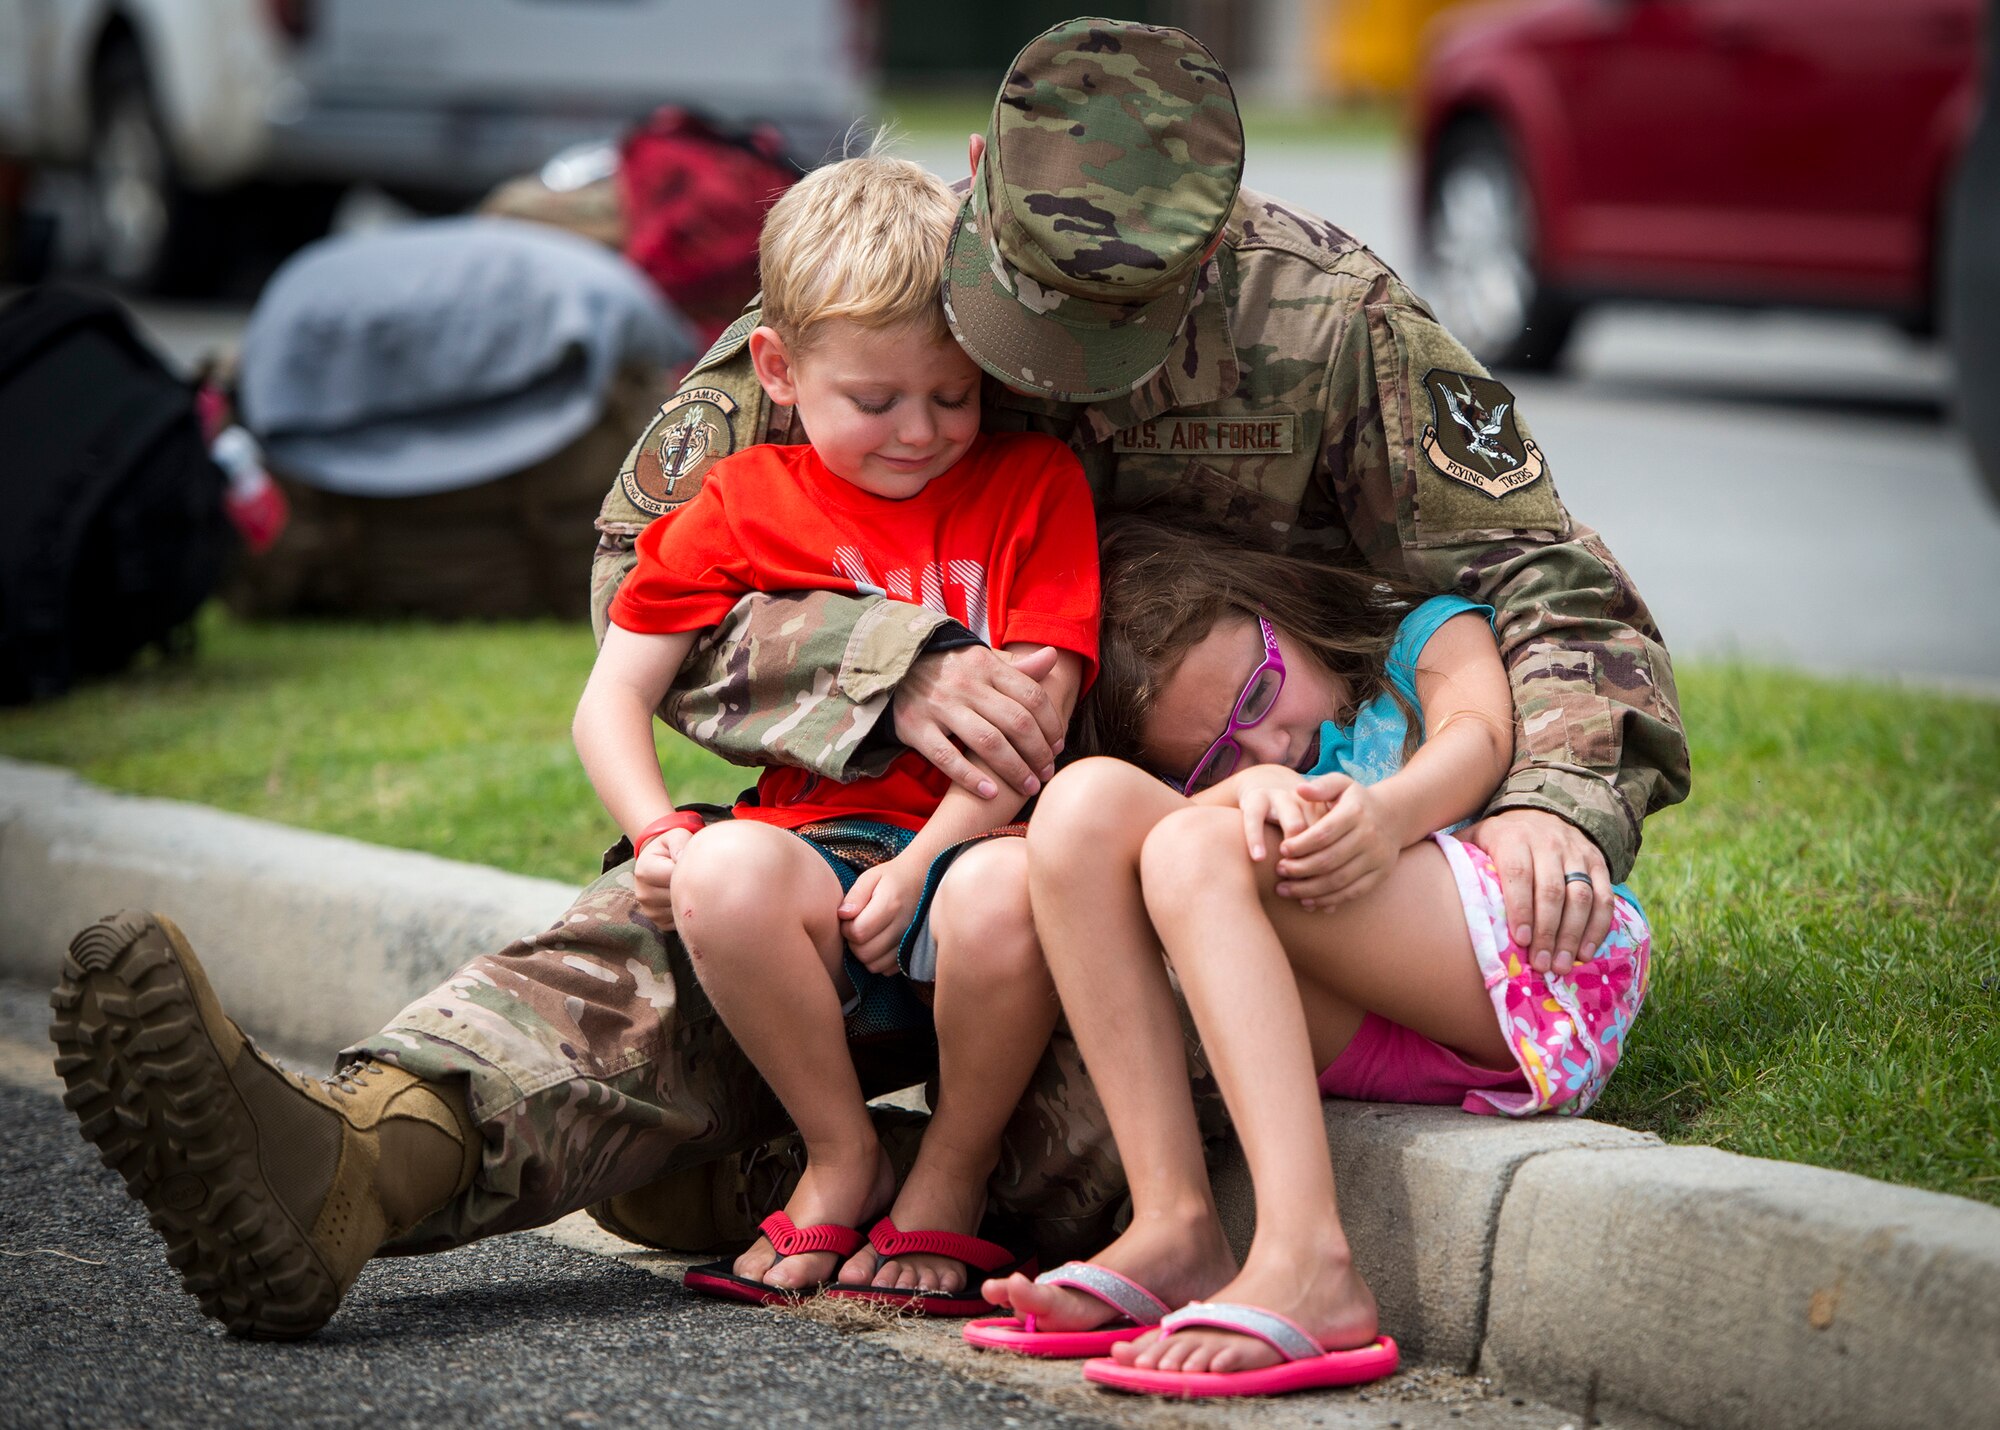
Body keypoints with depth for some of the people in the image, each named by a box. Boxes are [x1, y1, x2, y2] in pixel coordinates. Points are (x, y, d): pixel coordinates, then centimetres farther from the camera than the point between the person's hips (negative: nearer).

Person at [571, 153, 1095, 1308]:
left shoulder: (1034, 485, 6)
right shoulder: (743, 505, 10)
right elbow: (612, 700, 8)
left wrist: (919, 868, -15)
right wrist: (662, 837, -10)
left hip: (966, 849, -1)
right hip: (821, 852, 1)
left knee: (1007, 890, -38)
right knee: (728, 872, -34)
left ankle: (952, 1180, -9)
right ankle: (843, 1159, -8)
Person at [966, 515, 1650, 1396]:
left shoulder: (1427, 636, 21)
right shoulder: (1209, 799, 25)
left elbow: (1480, 730, -2)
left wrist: (1390, 811, -24)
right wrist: (1249, 792, -22)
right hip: (1359, 1050, 4)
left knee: (1194, 855, -24)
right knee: (1083, 802, -10)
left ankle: (1303, 1262, -43)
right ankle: (1174, 1231, -23)